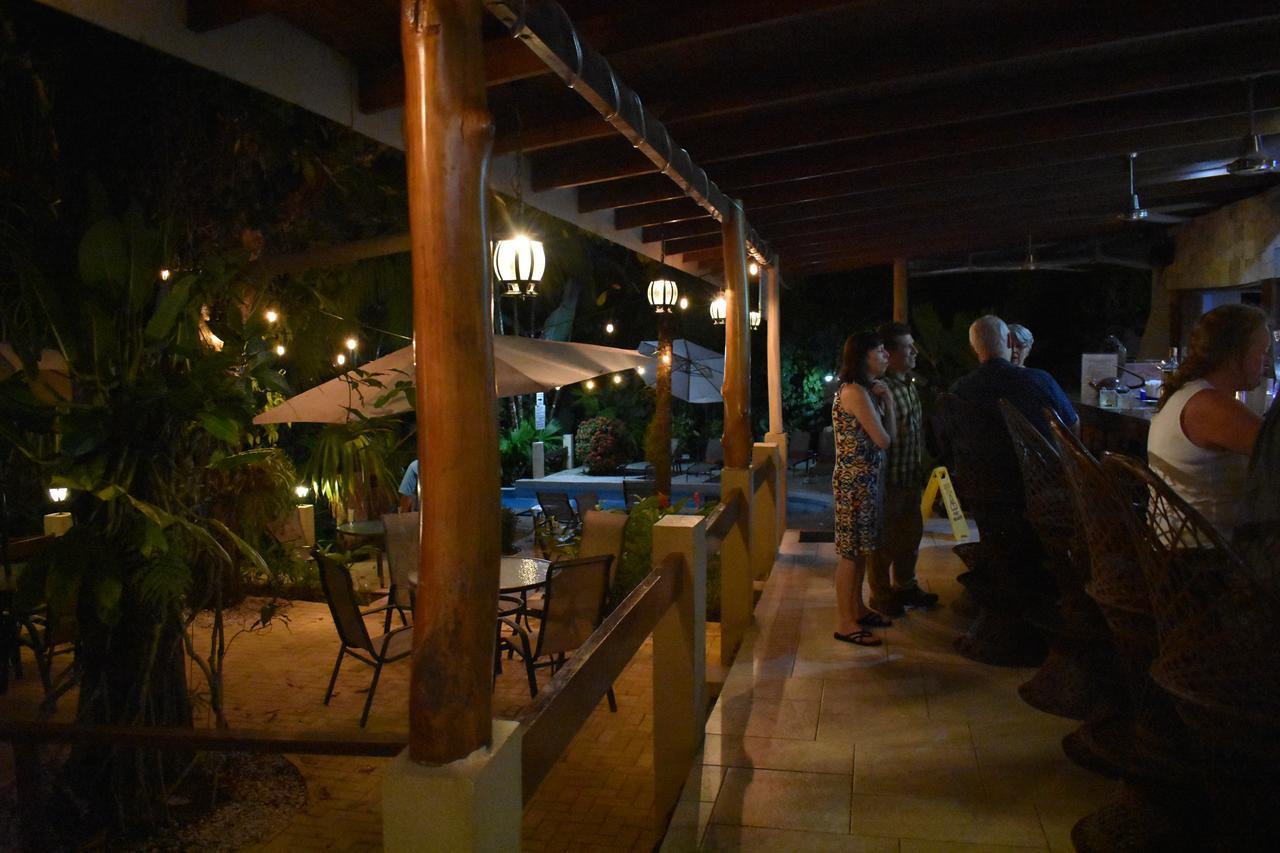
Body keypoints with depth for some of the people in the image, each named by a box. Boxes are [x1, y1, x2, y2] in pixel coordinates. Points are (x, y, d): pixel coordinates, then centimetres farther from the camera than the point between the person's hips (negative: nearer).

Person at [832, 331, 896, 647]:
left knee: (861, 549, 16)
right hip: (854, 481, -9)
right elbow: (883, 440, -15)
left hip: (868, 479, 9)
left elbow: (889, 437, 11)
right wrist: (887, 402, 0)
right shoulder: (854, 391, -16)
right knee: (851, 551, -2)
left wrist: (886, 401, 3)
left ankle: (857, 609, 28)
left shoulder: (867, 390, 14)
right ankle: (845, 623, 5)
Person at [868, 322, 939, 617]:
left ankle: (905, 587, 37)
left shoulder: (909, 383, 9)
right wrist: (880, 480, -24)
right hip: (890, 478, -9)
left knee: (911, 534, 21)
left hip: (910, 475, 9)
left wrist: (920, 466, 17)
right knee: (885, 540, 5)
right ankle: (881, 596, 20)